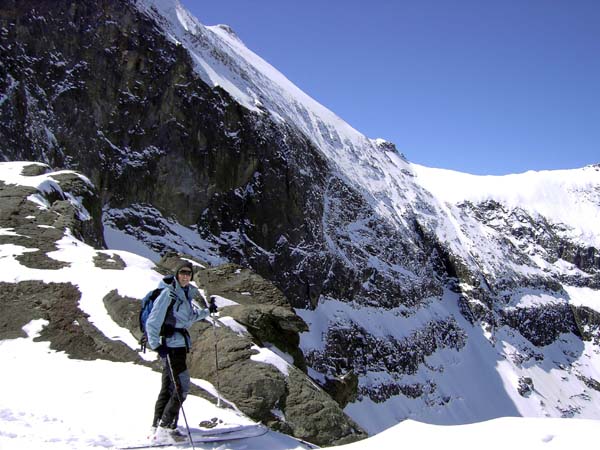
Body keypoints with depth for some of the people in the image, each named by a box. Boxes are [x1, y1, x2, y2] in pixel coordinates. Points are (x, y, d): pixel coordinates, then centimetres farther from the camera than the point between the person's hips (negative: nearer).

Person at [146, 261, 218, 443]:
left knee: (168, 387, 11)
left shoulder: (186, 294, 14)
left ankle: (157, 428, 18)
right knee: (181, 387, -10)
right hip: (170, 345, -9)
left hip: (180, 345, 9)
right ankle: (165, 428, -5)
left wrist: (207, 311, 31)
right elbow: (152, 322, -15)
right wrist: (156, 345, -22)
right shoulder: (168, 293, -11)